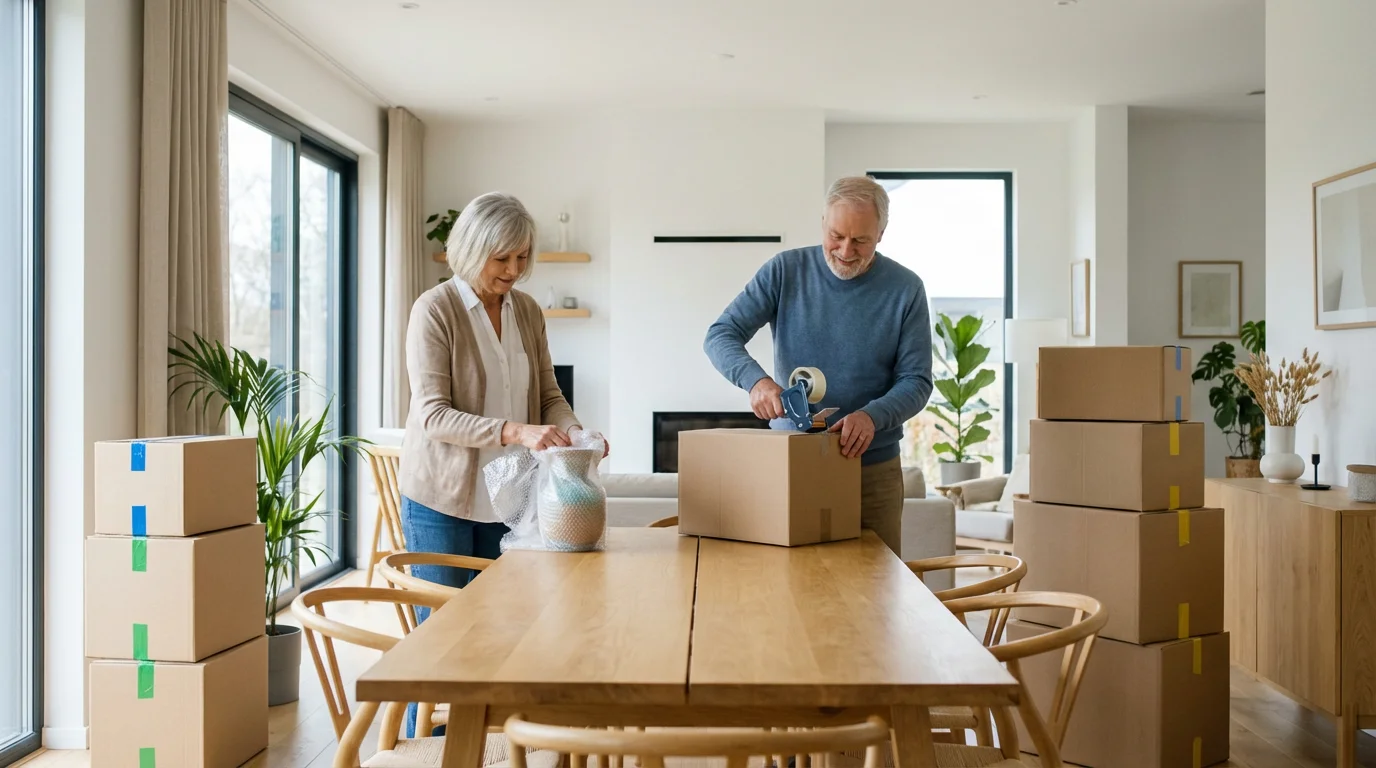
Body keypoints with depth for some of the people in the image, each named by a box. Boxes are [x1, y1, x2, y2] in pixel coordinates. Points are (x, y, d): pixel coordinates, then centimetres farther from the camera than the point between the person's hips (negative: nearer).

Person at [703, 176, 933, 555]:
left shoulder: (905, 289, -4)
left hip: (873, 466, 0)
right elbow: (720, 336, -7)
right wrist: (755, 379, -27)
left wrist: (872, 416, -24)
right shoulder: (784, 271, -4)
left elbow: (916, 381, -4)